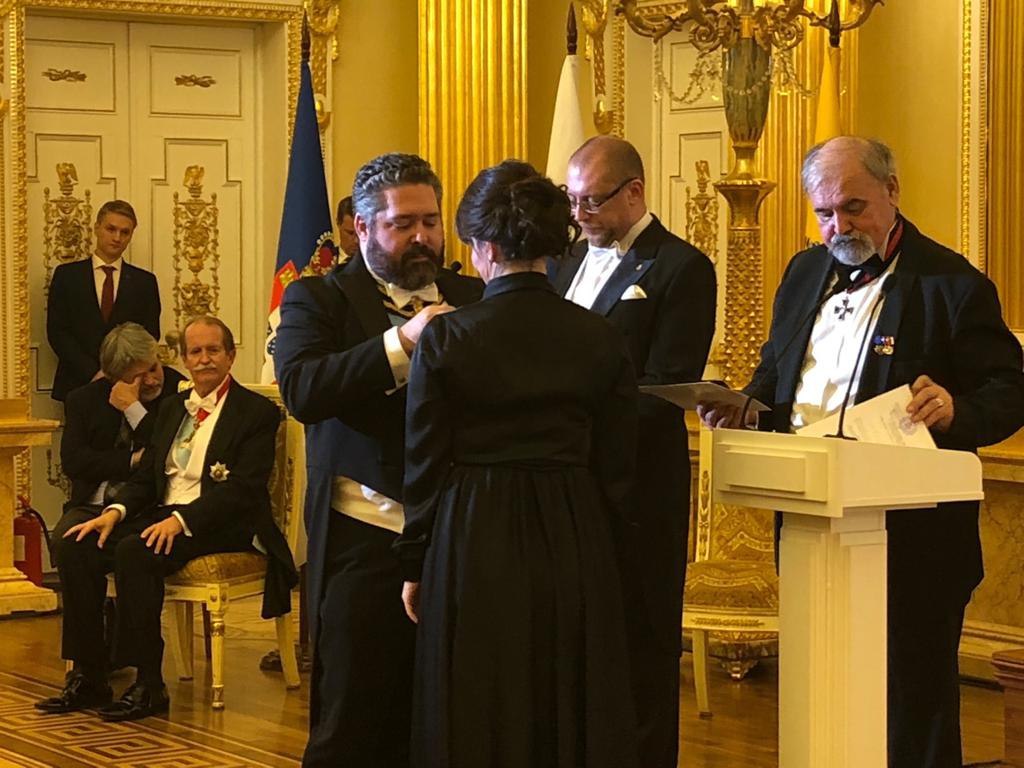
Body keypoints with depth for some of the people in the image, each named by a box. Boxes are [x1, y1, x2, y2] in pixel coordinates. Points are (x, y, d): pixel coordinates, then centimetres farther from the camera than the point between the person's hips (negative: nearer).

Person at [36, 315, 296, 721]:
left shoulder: (256, 412, -2)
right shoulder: (172, 407, 21)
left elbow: (242, 489, -13)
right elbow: (145, 475, 18)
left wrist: (181, 519, -25)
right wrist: (115, 511, -4)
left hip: (221, 527, -7)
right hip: (162, 516, 7)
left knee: (134, 552, -33)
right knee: (75, 547, -16)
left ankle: (149, 685, -27)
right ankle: (88, 679, -14)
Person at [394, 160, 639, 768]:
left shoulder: (446, 338, -10)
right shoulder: (601, 340, -3)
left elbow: (426, 467, -5)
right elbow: (616, 470, 2)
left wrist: (415, 567, 6)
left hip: (472, 551, -2)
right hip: (576, 549, 2)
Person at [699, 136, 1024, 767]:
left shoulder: (952, 283, -8)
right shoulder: (805, 273, 12)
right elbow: (775, 372, 22)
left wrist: (957, 410, -29)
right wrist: (743, 409, 1)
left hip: (909, 541, -6)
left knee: (912, 705, 2)